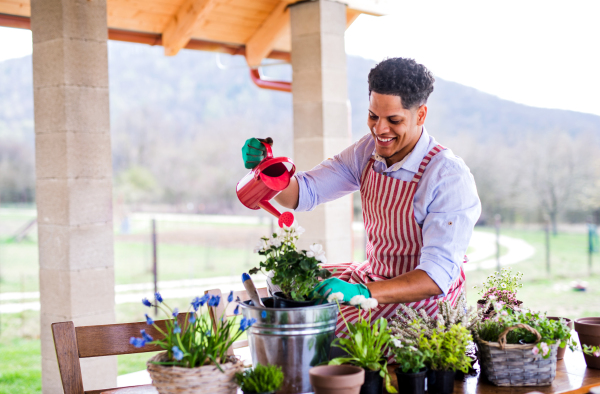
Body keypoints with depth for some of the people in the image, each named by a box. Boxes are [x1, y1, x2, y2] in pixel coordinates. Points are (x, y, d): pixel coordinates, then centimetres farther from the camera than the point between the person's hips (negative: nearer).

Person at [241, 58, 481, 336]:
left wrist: (363, 293, -43)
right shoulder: (368, 151, -3)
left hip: (424, 298, -7)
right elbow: (303, 193, 0)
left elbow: (438, 275, -30)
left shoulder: (450, 177, -24)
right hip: (373, 276, 7)